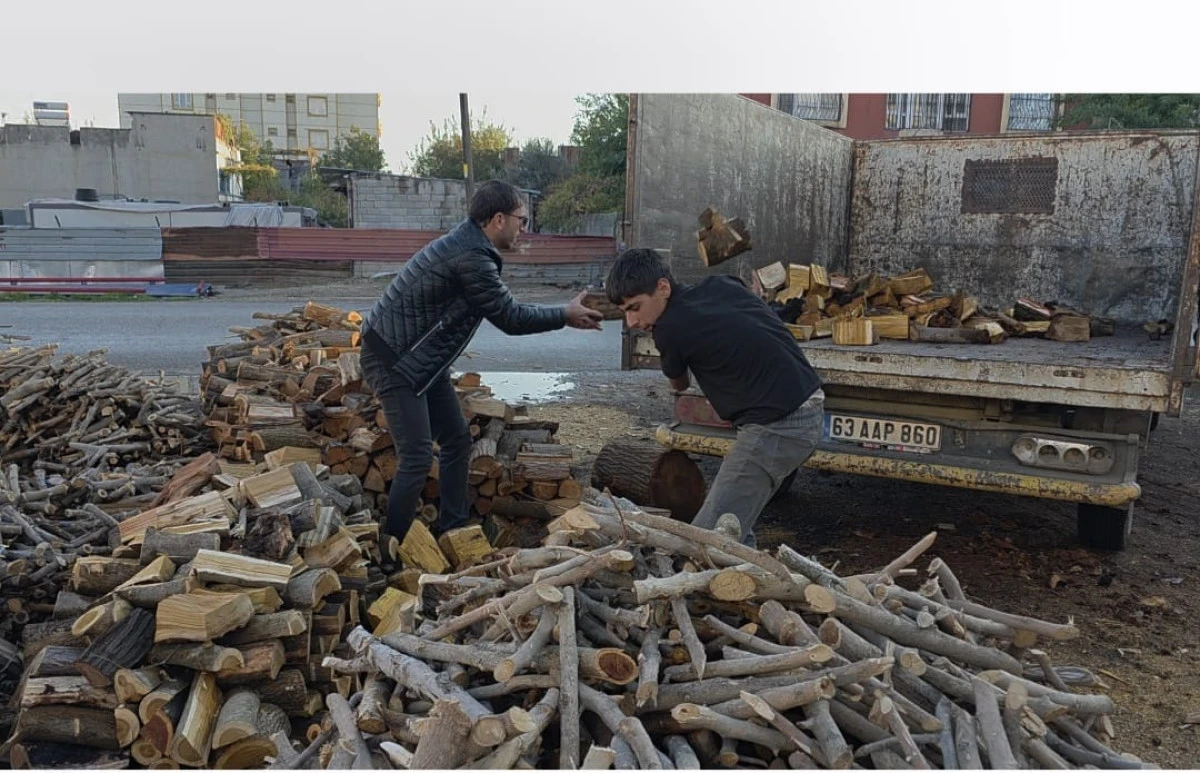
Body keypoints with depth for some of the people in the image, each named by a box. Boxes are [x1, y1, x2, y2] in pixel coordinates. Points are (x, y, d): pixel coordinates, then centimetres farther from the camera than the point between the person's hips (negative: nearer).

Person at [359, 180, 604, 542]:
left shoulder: (469, 245, 7)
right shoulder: (470, 257, -24)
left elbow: (505, 309, 15)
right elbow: (510, 318, -16)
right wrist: (566, 314, -5)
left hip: (422, 359, 11)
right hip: (392, 359, -11)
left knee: (456, 439, 13)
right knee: (417, 457, -11)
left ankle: (452, 531, 23)